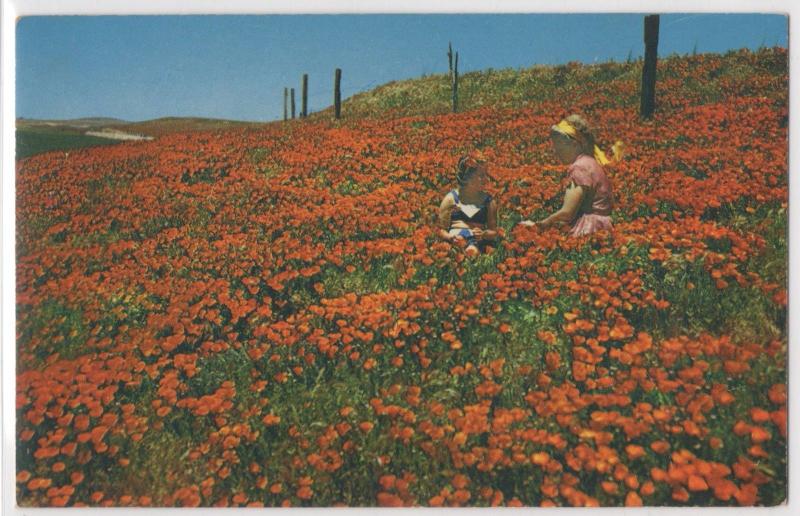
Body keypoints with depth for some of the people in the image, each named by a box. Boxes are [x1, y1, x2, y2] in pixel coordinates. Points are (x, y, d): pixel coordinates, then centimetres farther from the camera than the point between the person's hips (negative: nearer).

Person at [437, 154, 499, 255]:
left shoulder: (488, 201, 14)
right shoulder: (451, 198, 10)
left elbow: (494, 232, 15)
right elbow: (441, 229, 11)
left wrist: (484, 234, -8)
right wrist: (450, 237, -11)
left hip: (477, 241, 0)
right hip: (456, 240, 0)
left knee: (472, 250, -38)